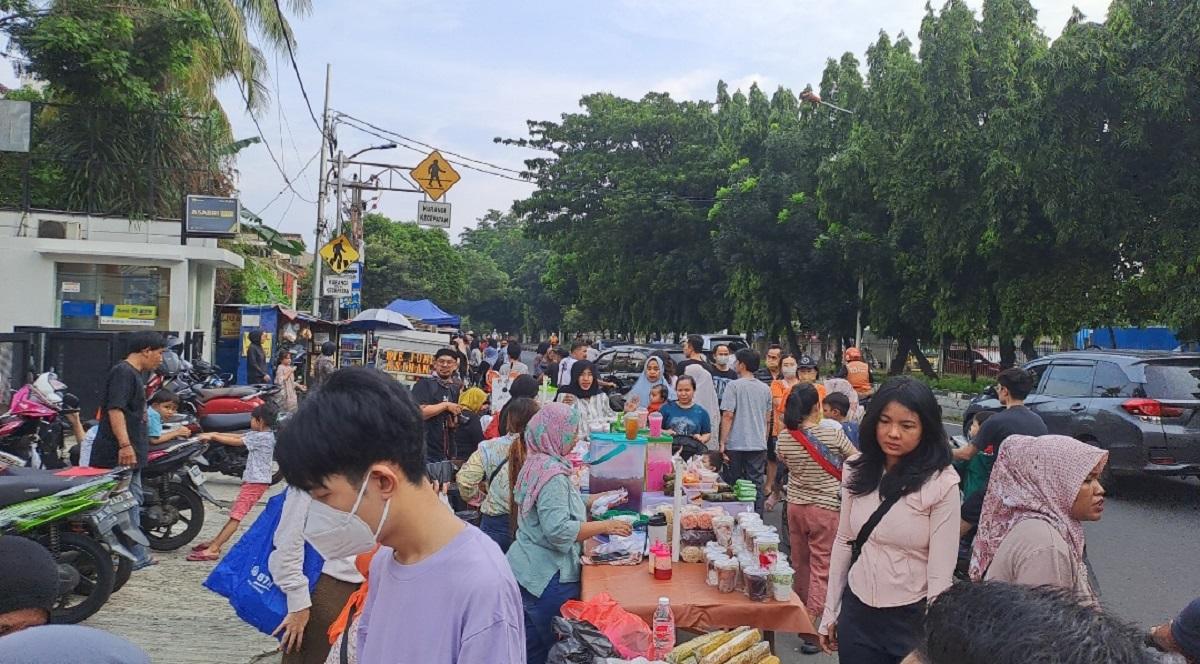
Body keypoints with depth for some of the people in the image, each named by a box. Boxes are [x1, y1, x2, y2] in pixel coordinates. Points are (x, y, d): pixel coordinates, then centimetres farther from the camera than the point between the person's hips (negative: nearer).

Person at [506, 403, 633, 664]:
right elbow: (558, 530, -27)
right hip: (549, 577, -9)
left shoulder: (536, 464, 9)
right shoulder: (552, 473, -21)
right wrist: (605, 526, -20)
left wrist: (594, 500, 22)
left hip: (528, 571, 9)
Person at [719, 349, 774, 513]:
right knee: (756, 485, 7)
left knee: (734, 486, 6)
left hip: (736, 444, -4)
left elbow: (728, 415, -12)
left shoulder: (734, 386, -8)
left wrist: (722, 442, -9)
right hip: (759, 444, 4)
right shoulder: (765, 388, 8)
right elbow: (768, 418, 14)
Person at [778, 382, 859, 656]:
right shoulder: (832, 434, -16)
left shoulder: (784, 436, -5)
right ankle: (811, 624, -3)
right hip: (825, 508, -4)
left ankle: (801, 611, 37)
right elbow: (856, 458, 0)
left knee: (800, 563, 20)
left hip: (795, 505, 5)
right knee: (821, 567, 0)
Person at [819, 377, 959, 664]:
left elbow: (941, 574, -14)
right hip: (856, 612, 4)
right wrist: (830, 612, 10)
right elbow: (843, 542, 7)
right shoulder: (856, 469, -2)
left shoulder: (941, 483, -16)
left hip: (912, 618, -4)